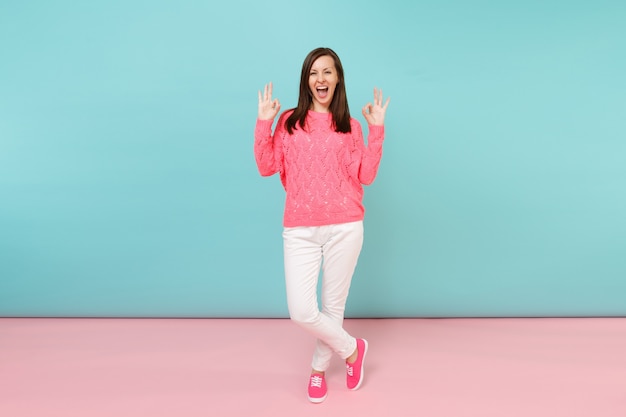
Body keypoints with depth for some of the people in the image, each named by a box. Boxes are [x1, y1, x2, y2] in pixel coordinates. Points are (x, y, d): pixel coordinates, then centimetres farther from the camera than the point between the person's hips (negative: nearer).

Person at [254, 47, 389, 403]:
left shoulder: (350, 127, 7)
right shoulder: (289, 121, 7)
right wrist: (263, 123, -6)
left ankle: (319, 368, 36)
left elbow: (365, 176, -3)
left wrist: (376, 129, -6)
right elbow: (266, 167, -2)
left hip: (344, 228, 0)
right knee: (301, 311, -5)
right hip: (299, 230, 0)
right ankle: (351, 348, 24)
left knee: (333, 306, 9)